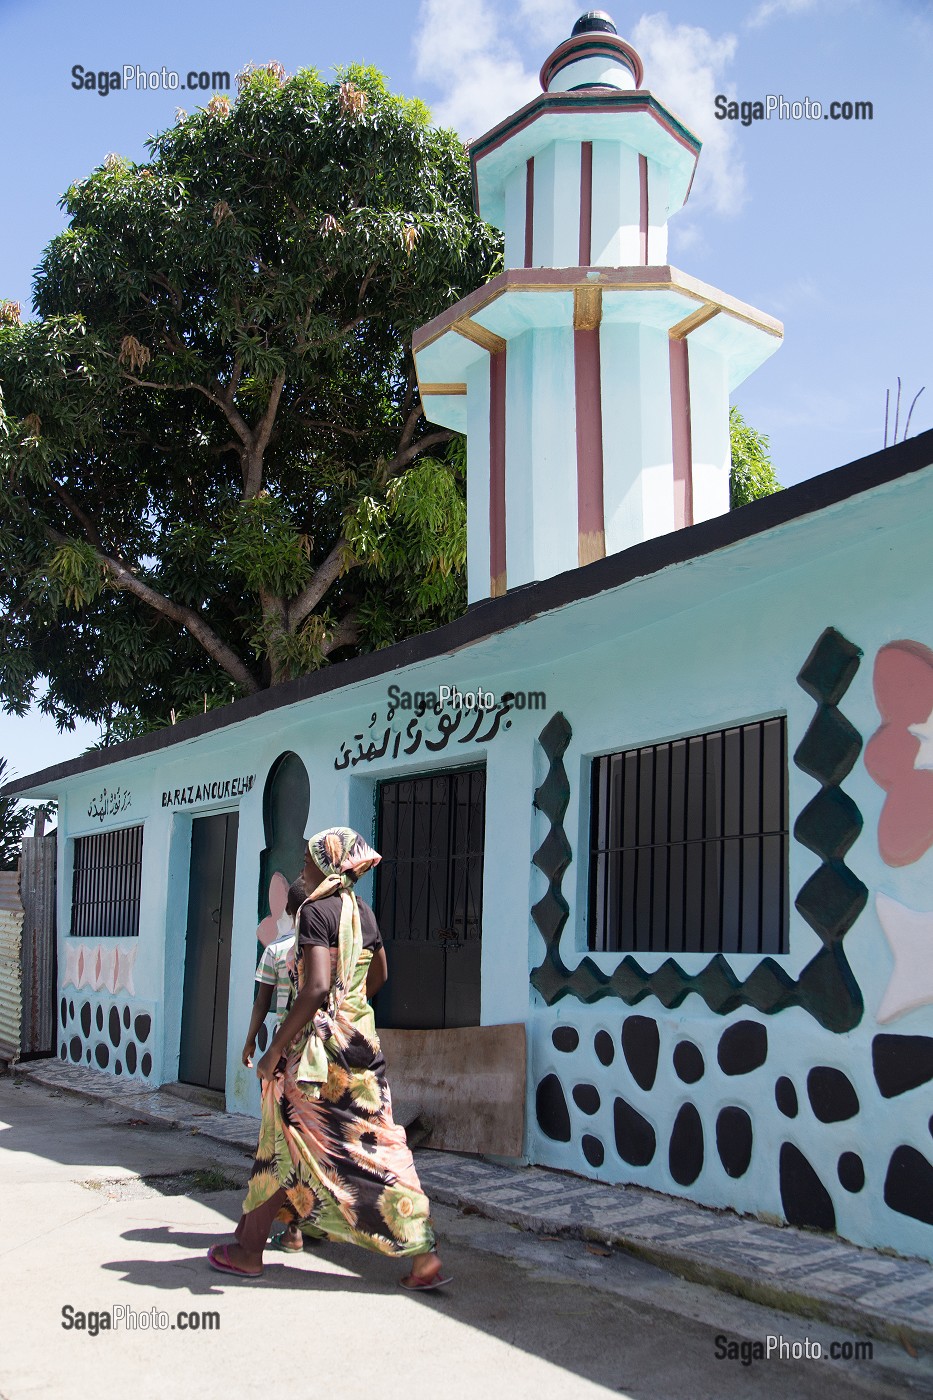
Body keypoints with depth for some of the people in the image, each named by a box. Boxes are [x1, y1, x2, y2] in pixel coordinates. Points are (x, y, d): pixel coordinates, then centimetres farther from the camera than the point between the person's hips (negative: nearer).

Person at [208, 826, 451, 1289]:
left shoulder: (316, 910, -14)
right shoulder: (364, 912, 10)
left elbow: (316, 988, -25)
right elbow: (378, 975, 25)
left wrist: (275, 1050, -20)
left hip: (318, 1043, -7)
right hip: (361, 1040, 7)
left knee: (283, 1145, 8)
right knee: (376, 1147, 7)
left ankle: (249, 1252, 21)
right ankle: (425, 1256, 4)